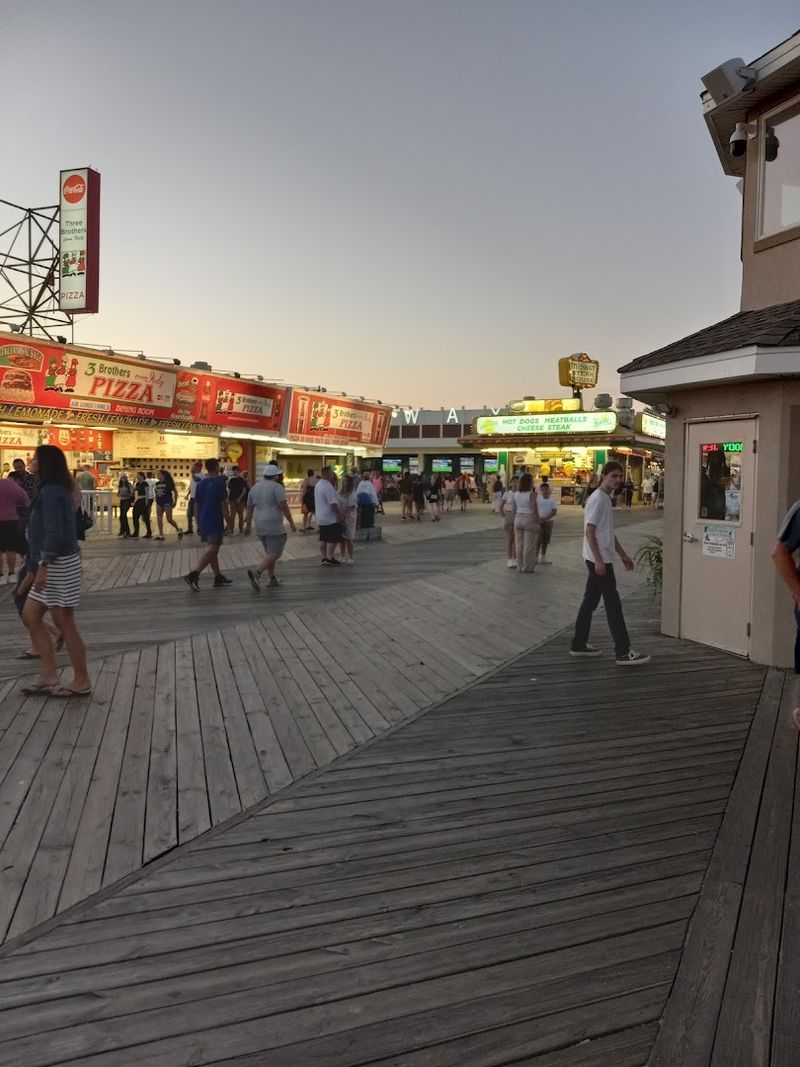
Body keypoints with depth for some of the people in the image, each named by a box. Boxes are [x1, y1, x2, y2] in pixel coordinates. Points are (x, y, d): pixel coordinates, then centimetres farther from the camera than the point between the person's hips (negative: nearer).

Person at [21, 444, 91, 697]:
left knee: (64, 624, -2)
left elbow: (54, 533, -23)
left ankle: (81, 681, 7)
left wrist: (43, 565, -24)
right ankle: (49, 676, 15)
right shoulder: (55, 490, 15)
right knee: (30, 616, 12)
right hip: (53, 564, 10)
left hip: (59, 564, -10)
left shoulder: (51, 492, -15)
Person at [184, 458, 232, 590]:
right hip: (215, 522, -8)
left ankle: (218, 576, 21)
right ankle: (193, 575, -22)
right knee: (211, 550, -10)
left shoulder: (201, 484, 10)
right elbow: (223, 505, -13)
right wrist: (228, 522, -7)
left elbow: (197, 505, 13)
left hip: (203, 522, 8)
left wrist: (198, 524, 19)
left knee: (213, 550, 15)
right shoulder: (219, 483, -11)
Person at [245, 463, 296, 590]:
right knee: (274, 554, -8)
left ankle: (272, 578, 24)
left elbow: (249, 508, 17)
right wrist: (291, 523, -9)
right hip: (274, 527, -8)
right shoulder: (276, 487, -10)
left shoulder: (255, 488, 12)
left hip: (260, 527, 8)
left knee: (270, 553, 20)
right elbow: (284, 506, -16)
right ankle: (257, 573, -26)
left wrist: (248, 525, 25)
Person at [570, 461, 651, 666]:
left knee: (590, 601, 13)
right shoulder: (597, 499, -15)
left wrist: (623, 555, 22)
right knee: (613, 604, -7)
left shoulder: (607, 499, 15)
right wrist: (598, 560, -23)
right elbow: (589, 531, -19)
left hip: (601, 559, 10)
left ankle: (578, 644, 21)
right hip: (599, 559, -10)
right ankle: (623, 652, -4)